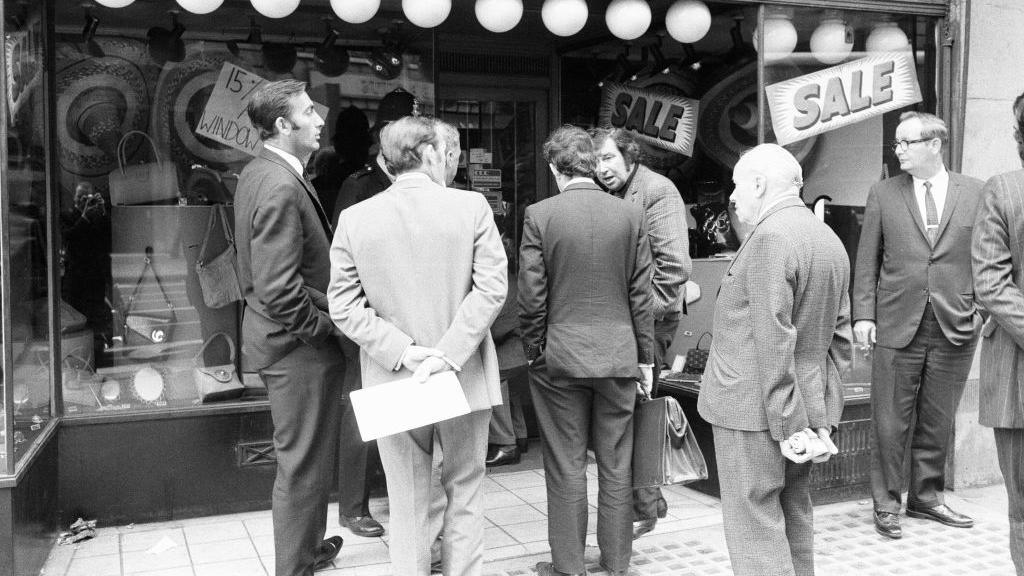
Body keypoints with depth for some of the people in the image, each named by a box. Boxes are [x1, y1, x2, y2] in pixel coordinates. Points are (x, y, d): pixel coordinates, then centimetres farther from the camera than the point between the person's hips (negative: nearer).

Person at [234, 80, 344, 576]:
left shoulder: (257, 172, 9)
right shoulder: (281, 187, -24)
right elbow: (280, 289, -28)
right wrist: (322, 327, -15)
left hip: (282, 339, 11)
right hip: (298, 347, -11)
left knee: (303, 460, 24)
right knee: (303, 464, 3)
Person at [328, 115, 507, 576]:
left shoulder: (354, 218, -3)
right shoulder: (472, 207, -7)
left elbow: (343, 305, -6)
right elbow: (491, 288, -13)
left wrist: (401, 351, -9)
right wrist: (449, 353, -15)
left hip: (393, 382, 1)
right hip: (464, 378, -1)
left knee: (408, 504, 13)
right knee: (464, 491, 17)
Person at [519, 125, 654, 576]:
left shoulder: (539, 216, -9)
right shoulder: (631, 214, -2)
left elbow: (531, 297, -9)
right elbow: (641, 294, 1)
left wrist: (534, 353, 3)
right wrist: (646, 356, 8)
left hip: (560, 357, -2)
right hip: (619, 356, 2)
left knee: (567, 468, 7)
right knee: (616, 467, 12)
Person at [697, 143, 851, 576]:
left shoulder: (770, 237, -16)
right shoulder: (831, 241, 13)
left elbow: (774, 342, -21)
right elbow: (840, 339, 14)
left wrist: (789, 426, -18)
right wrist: (825, 418, 14)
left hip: (755, 409, -9)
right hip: (807, 407, 9)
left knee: (755, 527, -2)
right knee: (793, 521, 17)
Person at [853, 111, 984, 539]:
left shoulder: (976, 194, 5)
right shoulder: (883, 194, 4)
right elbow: (867, 261, 4)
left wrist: (982, 309, -1)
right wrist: (863, 314, -3)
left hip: (955, 330, 1)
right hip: (897, 327, -1)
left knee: (938, 423, 11)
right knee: (890, 423, 3)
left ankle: (926, 497, 27)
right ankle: (886, 503, 17)